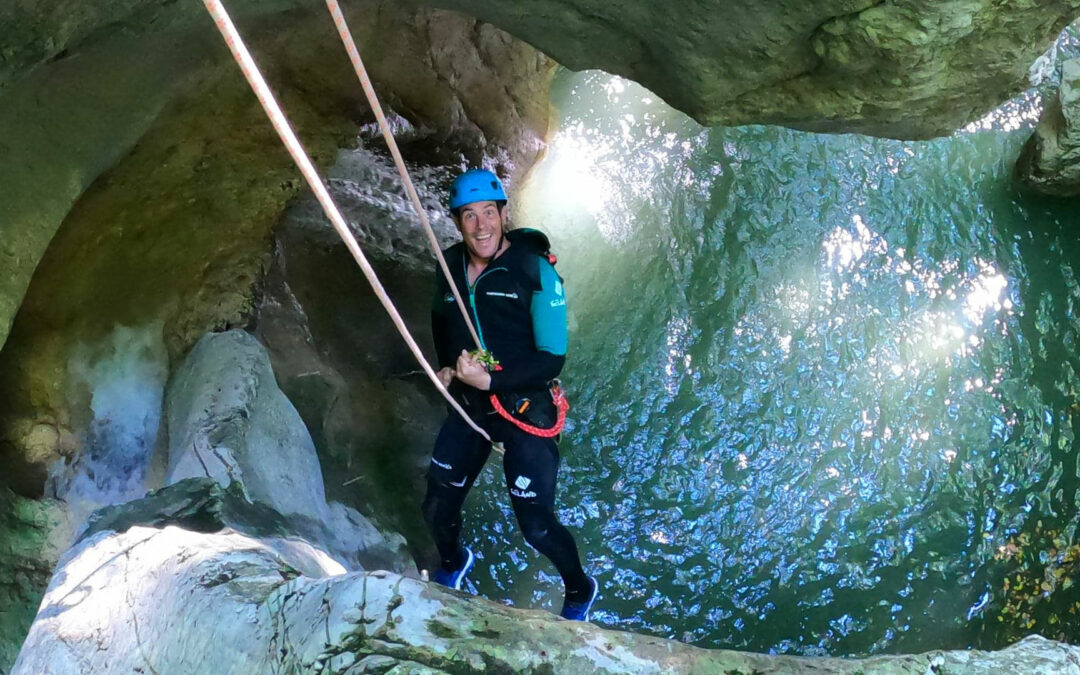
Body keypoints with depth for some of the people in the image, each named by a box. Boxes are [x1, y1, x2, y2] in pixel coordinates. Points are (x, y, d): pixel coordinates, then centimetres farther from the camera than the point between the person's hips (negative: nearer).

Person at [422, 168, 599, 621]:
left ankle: (579, 591, 29)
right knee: (437, 510, 14)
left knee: (536, 526, -2)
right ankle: (452, 562, 50)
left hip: (524, 410, -5)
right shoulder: (449, 266, -1)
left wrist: (490, 380, -25)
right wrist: (448, 366, 7)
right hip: (467, 407, 5)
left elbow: (551, 359, -18)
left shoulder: (534, 271, -17)